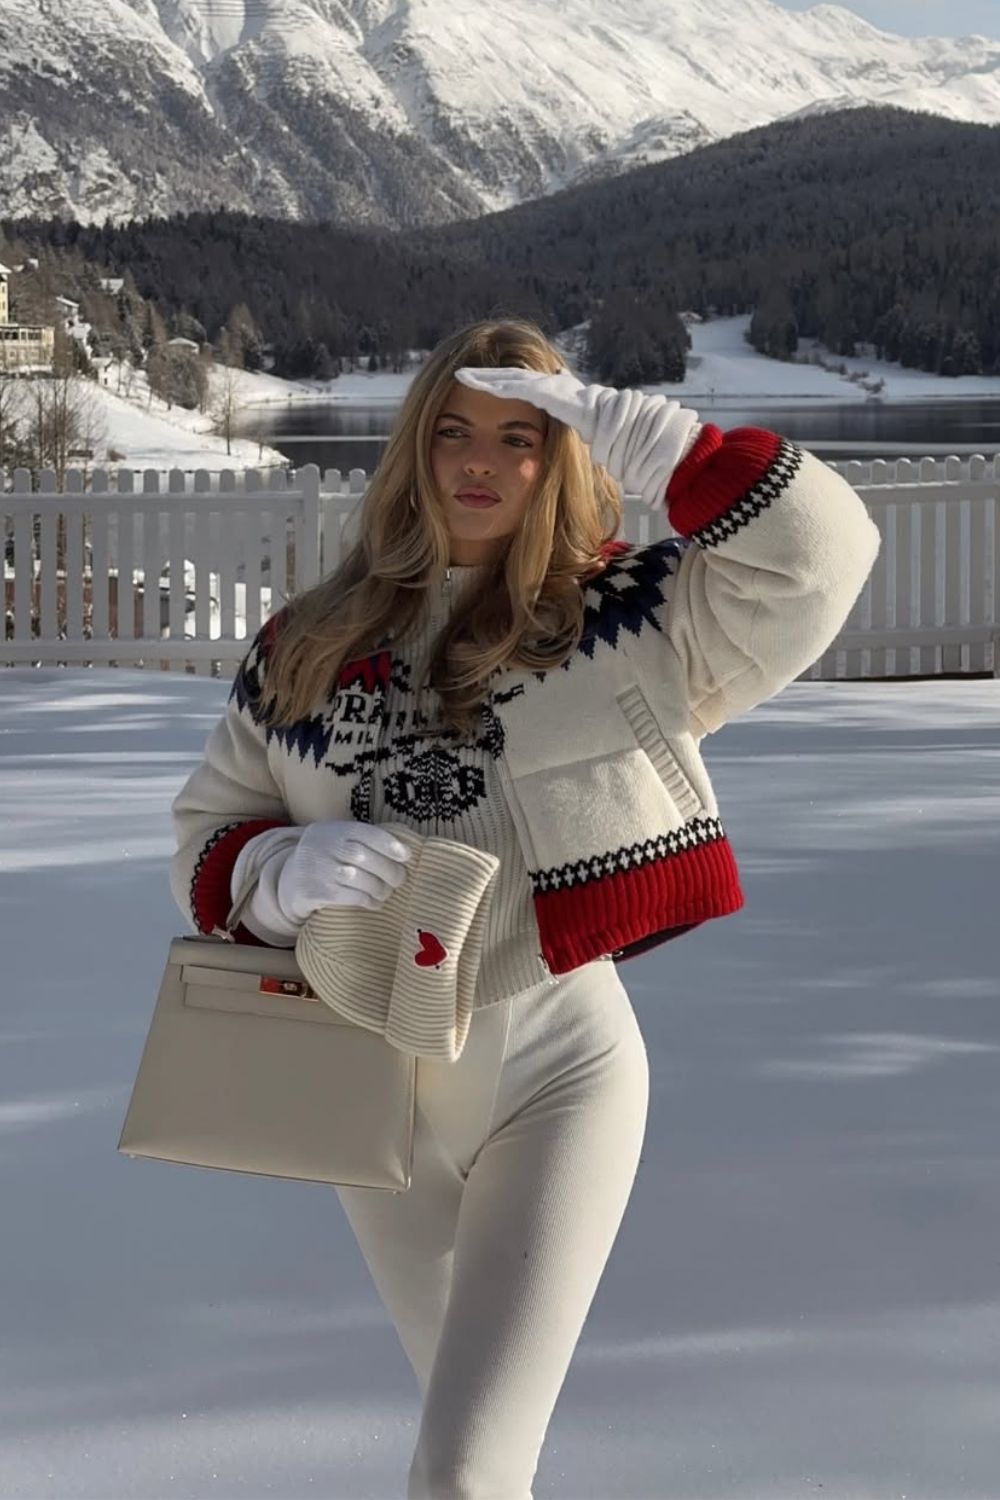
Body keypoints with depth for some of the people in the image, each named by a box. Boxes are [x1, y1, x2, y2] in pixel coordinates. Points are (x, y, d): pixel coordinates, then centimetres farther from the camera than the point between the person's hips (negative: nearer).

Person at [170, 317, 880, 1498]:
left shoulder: (632, 622, -4)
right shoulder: (307, 646, 4)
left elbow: (821, 551, -14)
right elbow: (209, 835, 6)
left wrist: (648, 440, -20)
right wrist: (290, 871, -17)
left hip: (555, 1069, -4)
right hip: (372, 1085, 4)